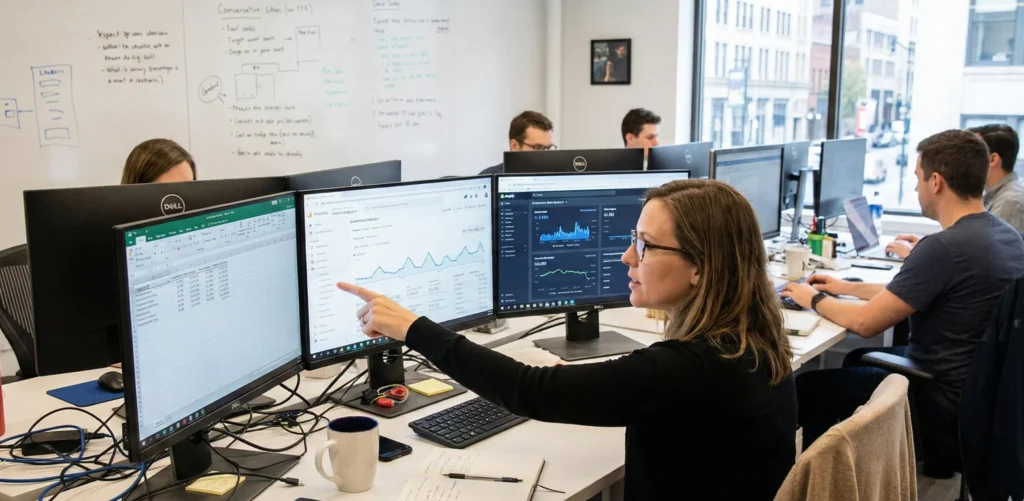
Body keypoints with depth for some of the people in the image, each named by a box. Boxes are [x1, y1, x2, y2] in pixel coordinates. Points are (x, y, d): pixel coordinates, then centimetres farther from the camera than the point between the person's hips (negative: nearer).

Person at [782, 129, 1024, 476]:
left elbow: (865, 323, -21)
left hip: (945, 405, -9)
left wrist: (814, 299, -3)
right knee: (857, 360, 28)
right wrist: (849, 288, 16)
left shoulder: (945, 246, -28)